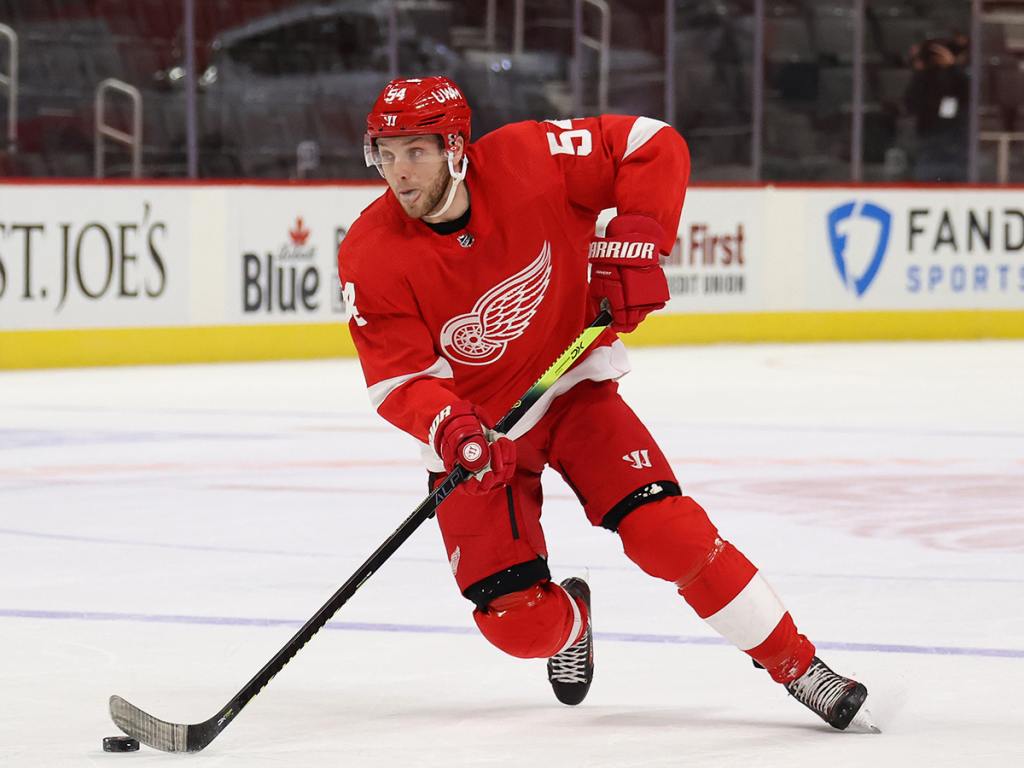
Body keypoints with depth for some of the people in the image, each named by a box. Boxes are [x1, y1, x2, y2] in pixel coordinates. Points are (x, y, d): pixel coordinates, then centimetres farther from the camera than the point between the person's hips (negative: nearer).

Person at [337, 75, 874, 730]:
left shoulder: (526, 161, -21)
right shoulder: (371, 259, -19)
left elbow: (654, 148, -12)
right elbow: (399, 380, -19)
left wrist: (636, 240, -23)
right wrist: (449, 431, -38)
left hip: (574, 389, 0)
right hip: (477, 431, 1)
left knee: (666, 532, -19)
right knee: (520, 624, -7)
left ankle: (798, 665, -4)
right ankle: (568, 616, 33)